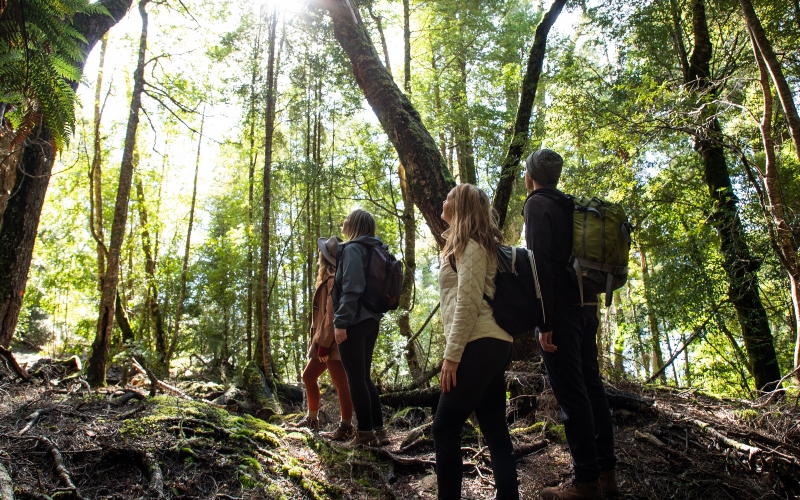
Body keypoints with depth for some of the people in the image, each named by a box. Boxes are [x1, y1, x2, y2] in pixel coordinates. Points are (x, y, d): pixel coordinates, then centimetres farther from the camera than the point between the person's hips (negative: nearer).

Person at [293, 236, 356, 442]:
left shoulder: (333, 280, -13)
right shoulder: (327, 279, 18)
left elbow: (331, 314, -20)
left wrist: (324, 343, -21)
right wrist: (316, 340, 18)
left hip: (333, 342, -11)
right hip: (324, 341, 11)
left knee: (340, 384, -4)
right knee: (308, 376, 18)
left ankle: (346, 427, 3)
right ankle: (312, 418, 30)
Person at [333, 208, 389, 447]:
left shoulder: (352, 249, -10)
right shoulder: (376, 250, 15)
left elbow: (351, 289, -19)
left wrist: (341, 322, -19)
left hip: (355, 322, -8)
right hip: (371, 320, 8)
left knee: (356, 378, -1)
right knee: (364, 376, 15)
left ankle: (365, 433, 4)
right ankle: (379, 430, 15)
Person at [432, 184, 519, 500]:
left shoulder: (469, 245, -7)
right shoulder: (477, 244, 23)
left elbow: (467, 303, -16)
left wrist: (451, 355, -18)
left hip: (478, 346, -10)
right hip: (494, 345, 10)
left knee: (445, 428, -5)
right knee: (495, 430, 6)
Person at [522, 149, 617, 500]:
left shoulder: (537, 204, -7)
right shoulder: (570, 206, 18)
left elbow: (541, 263, -17)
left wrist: (545, 322, -19)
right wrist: (588, 309, 20)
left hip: (561, 309, -9)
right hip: (586, 306, 9)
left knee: (571, 394, -5)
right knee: (591, 387, 12)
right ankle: (606, 471, 21)